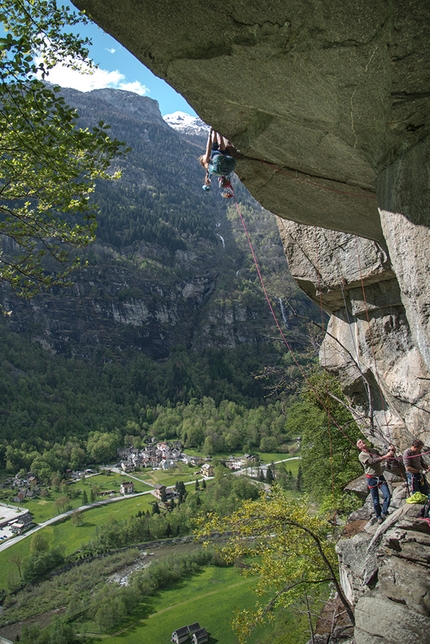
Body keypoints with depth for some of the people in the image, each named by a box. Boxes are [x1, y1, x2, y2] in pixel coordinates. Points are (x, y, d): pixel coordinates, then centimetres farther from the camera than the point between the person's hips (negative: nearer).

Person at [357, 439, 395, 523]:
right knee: (375, 500, 4)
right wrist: (385, 456, -32)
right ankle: (379, 517, 22)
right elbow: (372, 462, -23)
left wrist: (390, 451, -1)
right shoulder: (361, 455, -8)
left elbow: (382, 458, 17)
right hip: (372, 478, -4)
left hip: (380, 477, 4)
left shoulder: (374, 451, 11)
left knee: (388, 495, -11)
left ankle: (384, 514, 7)